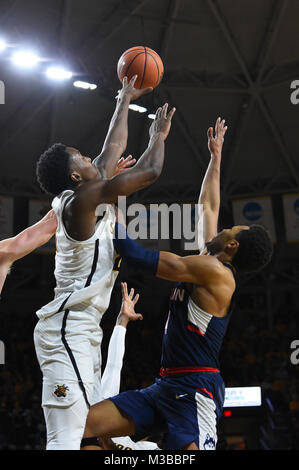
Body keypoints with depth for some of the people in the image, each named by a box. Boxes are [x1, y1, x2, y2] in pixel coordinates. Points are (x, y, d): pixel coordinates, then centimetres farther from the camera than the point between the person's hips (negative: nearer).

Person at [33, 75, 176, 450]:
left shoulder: (92, 200, 14)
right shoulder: (79, 201, -12)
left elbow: (114, 147, 27)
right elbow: (150, 172, -10)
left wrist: (125, 99, 36)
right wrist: (159, 135, 10)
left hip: (83, 333, 10)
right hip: (67, 330, -10)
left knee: (78, 435, 10)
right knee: (65, 440, -17)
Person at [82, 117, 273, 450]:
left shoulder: (215, 270, -11)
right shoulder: (208, 263, 15)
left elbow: (136, 255, -16)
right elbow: (207, 205, 27)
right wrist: (215, 156, 37)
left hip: (195, 388, -9)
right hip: (166, 385, 9)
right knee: (83, 425, -3)